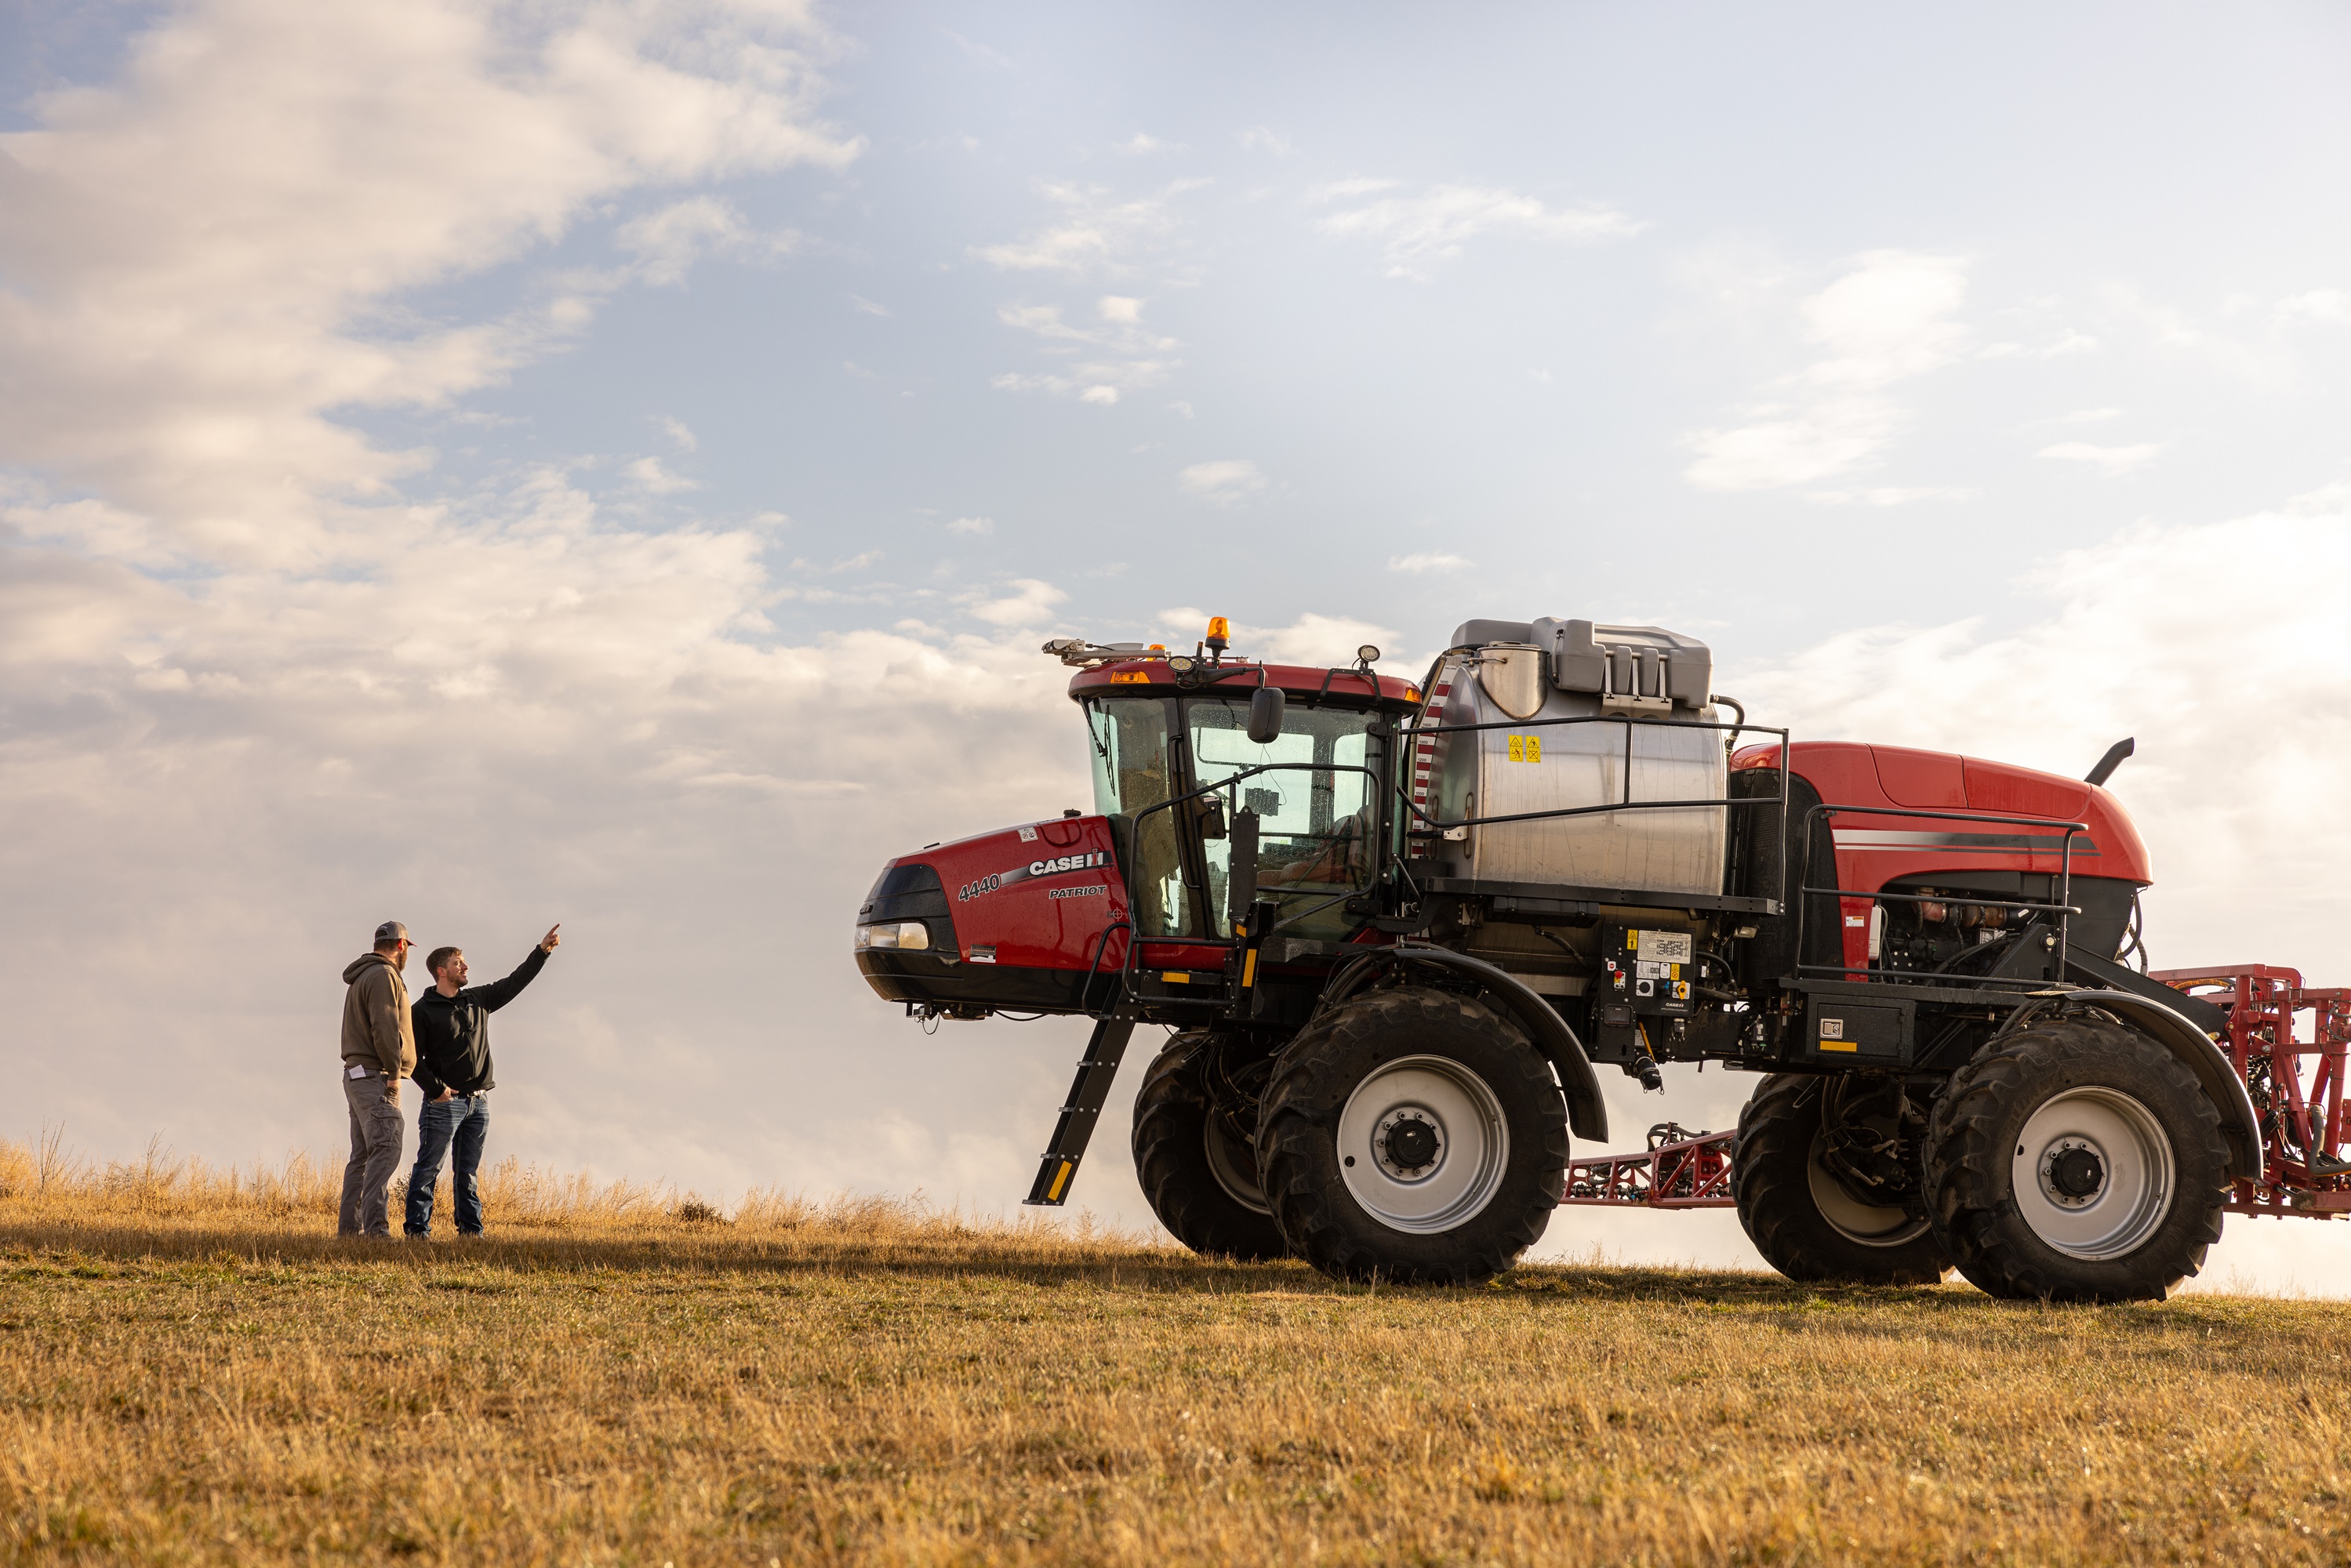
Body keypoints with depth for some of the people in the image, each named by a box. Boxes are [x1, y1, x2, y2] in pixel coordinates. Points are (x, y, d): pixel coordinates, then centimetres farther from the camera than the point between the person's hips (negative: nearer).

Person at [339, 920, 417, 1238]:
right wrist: (394, 1072, -15)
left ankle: (349, 1227, 12)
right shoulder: (383, 976, -11)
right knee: (386, 1149, -17)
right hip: (376, 1077, -11)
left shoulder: (361, 978, 22)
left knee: (363, 1156, 12)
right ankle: (375, 1226, -26)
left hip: (357, 1077, 11)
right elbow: (385, 1028, -19)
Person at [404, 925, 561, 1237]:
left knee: (468, 1171, 10)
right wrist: (435, 1089, -15)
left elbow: (515, 983, 16)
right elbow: (412, 1057, -8)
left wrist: (542, 951, 10)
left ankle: (470, 1229, 13)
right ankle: (418, 1229, -5)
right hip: (444, 1103, -6)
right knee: (429, 1168, -6)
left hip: (478, 1103, 6)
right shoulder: (422, 1010, -4)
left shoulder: (478, 1000, 14)